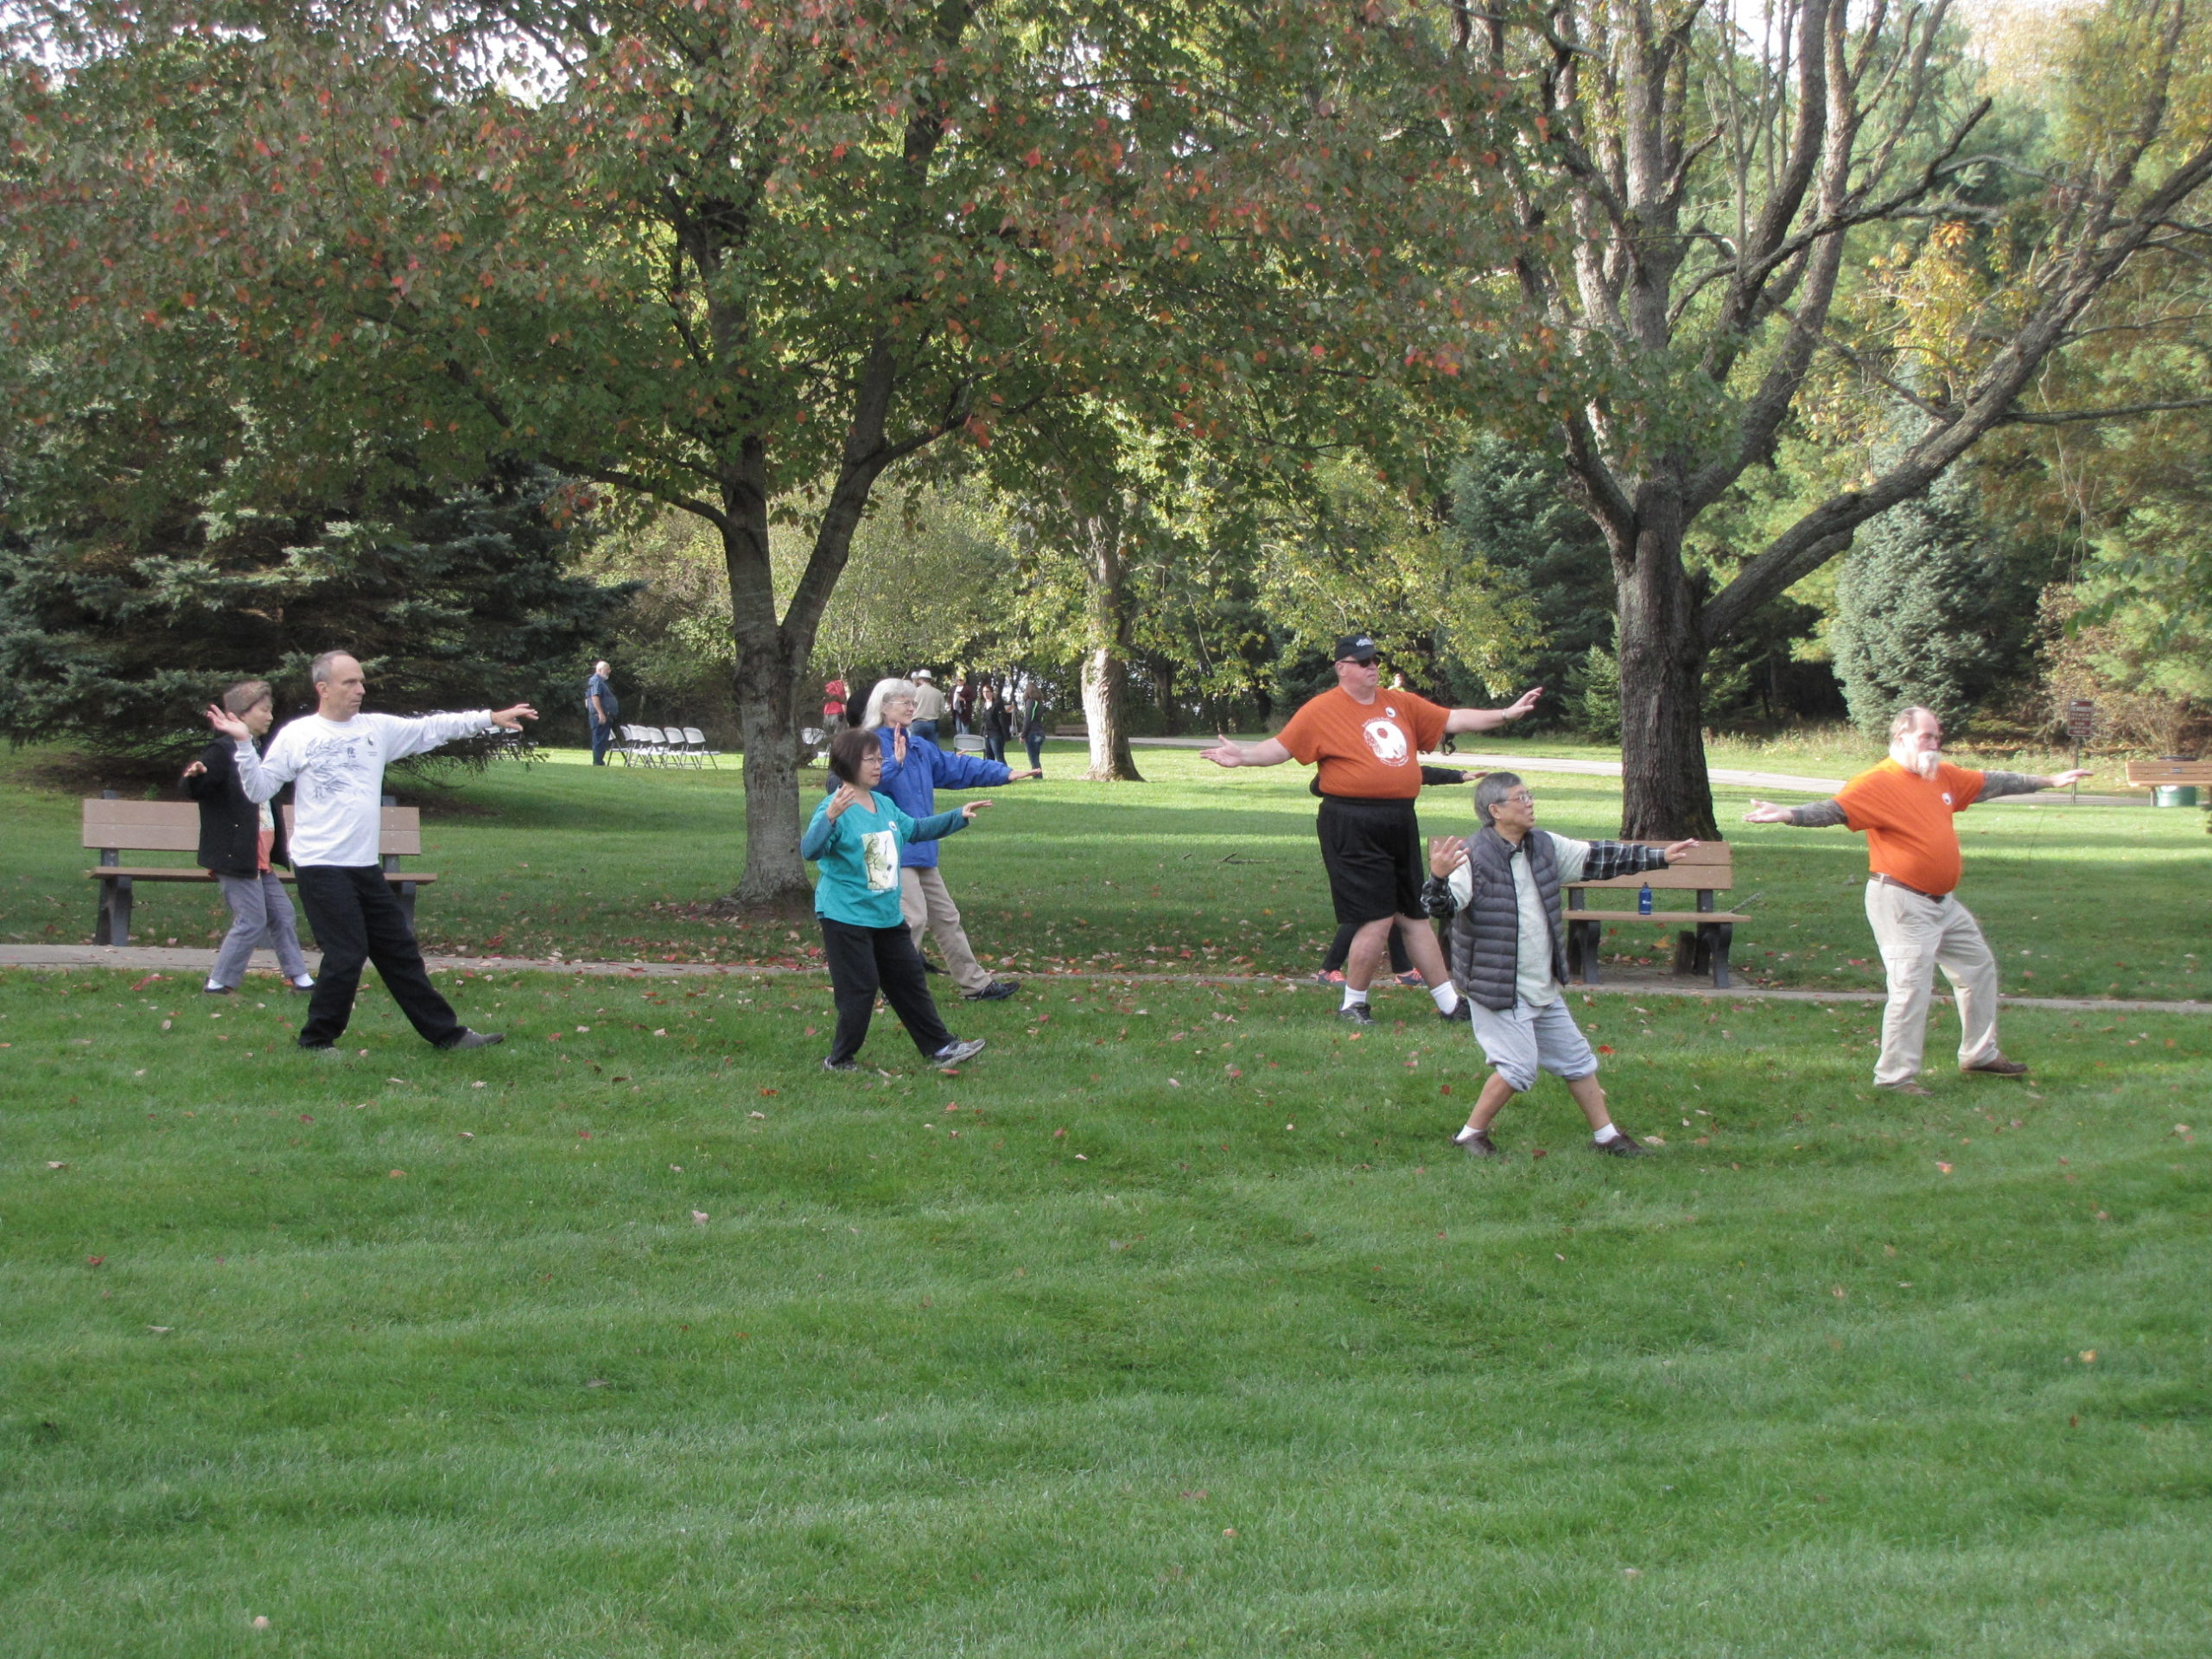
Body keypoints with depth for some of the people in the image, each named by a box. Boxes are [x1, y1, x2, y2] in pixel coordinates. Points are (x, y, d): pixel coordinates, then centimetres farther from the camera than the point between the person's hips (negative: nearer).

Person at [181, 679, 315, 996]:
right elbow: (196, 791, -21)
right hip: (235, 858, -9)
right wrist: (194, 777, -41)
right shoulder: (222, 752, -12)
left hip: (260, 860, 9)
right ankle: (218, 982, 1)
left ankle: (298, 976, 21)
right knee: (251, 921, -8)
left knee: (282, 916, 13)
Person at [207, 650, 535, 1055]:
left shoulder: (378, 729, 9)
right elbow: (259, 789, -2)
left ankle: (446, 1032, 19)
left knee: (400, 951, 13)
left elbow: (432, 729, 11)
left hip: (365, 867, 6)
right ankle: (316, 1041, 10)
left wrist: (490, 718, 5)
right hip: (320, 867, -6)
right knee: (347, 956, -7)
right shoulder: (297, 735, -3)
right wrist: (243, 744, -16)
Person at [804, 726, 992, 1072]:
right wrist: (831, 817, -50)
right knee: (860, 989, -4)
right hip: (846, 917, -8)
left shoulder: (885, 805, 8)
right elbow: (809, 850, -33)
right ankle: (840, 1060, 12)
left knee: (910, 980, 15)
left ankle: (940, 1048, 24)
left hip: (887, 915, 8)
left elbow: (915, 829, 27)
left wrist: (959, 817, 24)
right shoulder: (834, 809, -18)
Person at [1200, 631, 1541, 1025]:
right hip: (1353, 826, -6)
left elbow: (1453, 719, 19)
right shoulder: (1321, 711, -4)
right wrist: (1243, 756, -23)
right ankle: (1353, 1004, 8)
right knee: (1378, 919, -9)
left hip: (1400, 822, 6)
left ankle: (1449, 1003, 22)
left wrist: (1506, 714, 17)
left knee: (1414, 916, 14)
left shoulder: (1402, 704, 13)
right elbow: (1282, 747, -7)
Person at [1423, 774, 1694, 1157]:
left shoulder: (1545, 846, 4)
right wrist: (1438, 877, -51)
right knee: (1518, 1067, -11)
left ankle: (1606, 1133, 29)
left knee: (1575, 1057, 15)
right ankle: (1471, 1135, 6)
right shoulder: (1473, 857, -19)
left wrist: (1659, 857, 13)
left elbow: (1597, 858, 12)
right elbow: (1442, 906, -28)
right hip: (1498, 988, -8)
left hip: (1543, 987, 8)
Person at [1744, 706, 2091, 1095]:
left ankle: (1980, 1055, 37)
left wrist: (2047, 782, 33)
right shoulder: (1879, 783, -15)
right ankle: (1895, 1075, -3)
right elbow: (1834, 809, -28)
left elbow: (1991, 784, 24)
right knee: (1911, 986, -12)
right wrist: (1788, 814, -46)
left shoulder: (1944, 775, 10)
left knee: (1979, 968, 21)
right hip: (1902, 901, -10)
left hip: (1944, 901, 10)